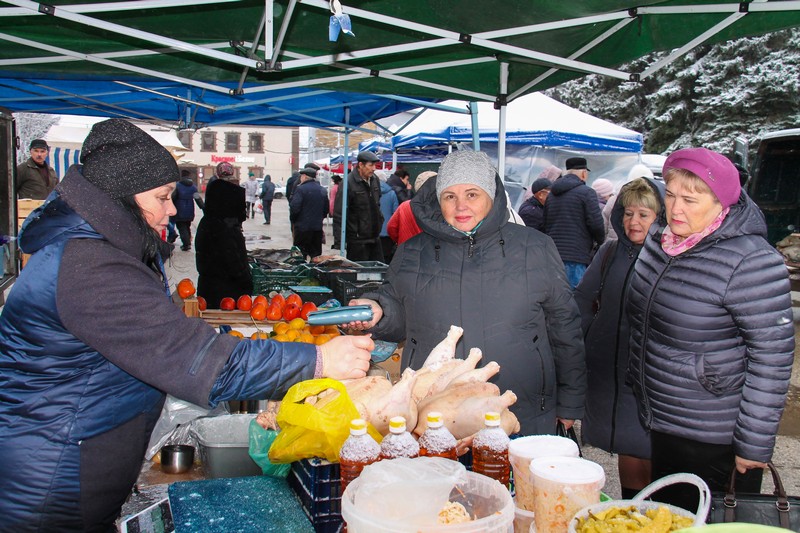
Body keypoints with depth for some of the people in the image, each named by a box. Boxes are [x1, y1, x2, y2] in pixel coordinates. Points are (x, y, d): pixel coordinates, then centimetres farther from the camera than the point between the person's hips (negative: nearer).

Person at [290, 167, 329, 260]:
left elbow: (294, 208, -16)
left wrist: (293, 220, 0)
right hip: (318, 227, 6)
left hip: (302, 227, -6)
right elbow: (326, 209, 12)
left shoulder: (300, 189, -11)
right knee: (316, 256, 11)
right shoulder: (322, 190, 9)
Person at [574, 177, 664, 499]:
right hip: (608, 369, 4)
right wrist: (587, 342, 7)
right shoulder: (610, 252, 8)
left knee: (645, 446, 1)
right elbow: (582, 299, 14)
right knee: (625, 446, 14)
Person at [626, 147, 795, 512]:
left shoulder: (751, 263, -23)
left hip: (715, 441, -7)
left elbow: (773, 356, -20)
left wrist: (754, 444, -16)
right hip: (661, 425, 7)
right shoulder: (659, 241, 1)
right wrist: (638, 381, 19)